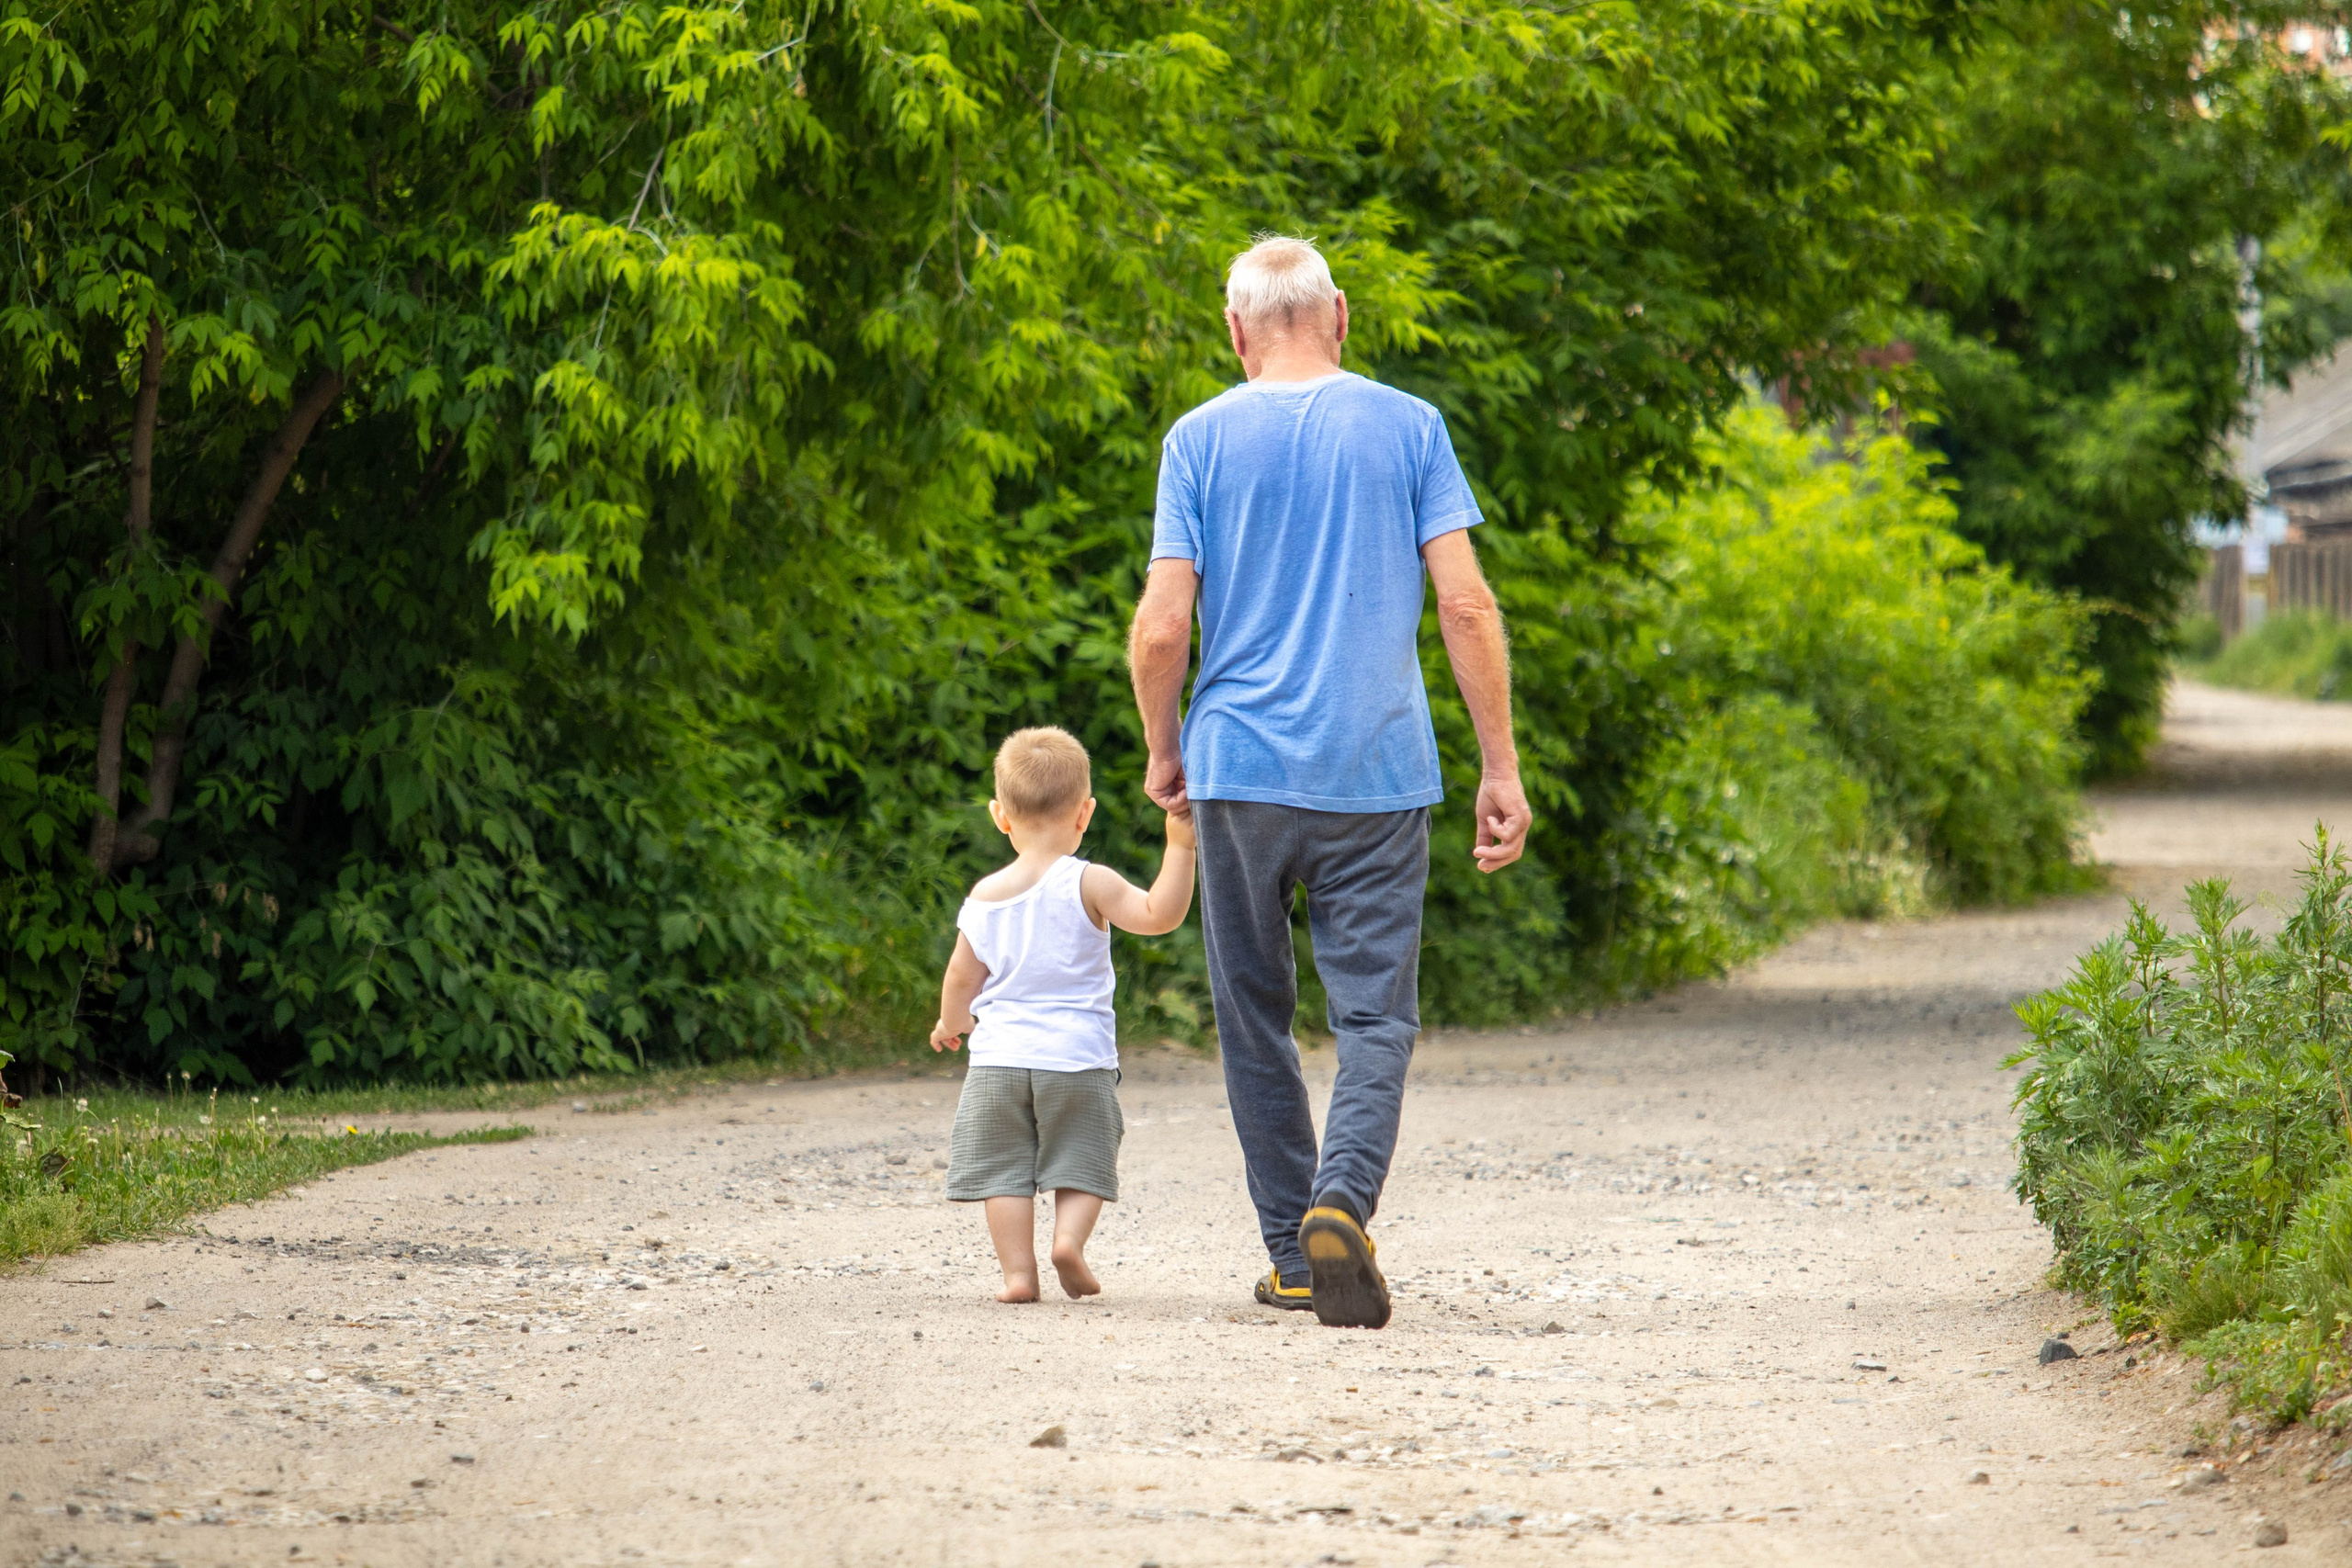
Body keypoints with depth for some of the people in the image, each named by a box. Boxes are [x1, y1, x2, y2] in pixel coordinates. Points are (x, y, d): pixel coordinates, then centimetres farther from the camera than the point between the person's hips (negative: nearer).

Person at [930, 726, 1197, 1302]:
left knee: (1005, 1170, 7)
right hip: (1078, 1059, -2)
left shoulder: (985, 896, 3)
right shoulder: (1088, 885, -8)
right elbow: (1158, 914, -20)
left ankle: (1018, 1270, -1)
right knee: (1081, 1165, 9)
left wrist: (951, 1025, 28)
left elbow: (962, 979, 9)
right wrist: (1180, 847, -20)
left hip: (999, 1057, 2)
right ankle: (1070, 1237, -14)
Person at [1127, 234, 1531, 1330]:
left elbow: (1160, 630, -5)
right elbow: (1466, 605, -3)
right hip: (1379, 772, 0)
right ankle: (1343, 1202, -22)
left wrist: (1163, 750, 12)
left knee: (1255, 1021, 12)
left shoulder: (1201, 439, 1)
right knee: (1374, 1012, 2)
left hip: (1241, 767, 0)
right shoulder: (1407, 427, 2)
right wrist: (1500, 769, 2)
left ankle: (1293, 1254, 14)